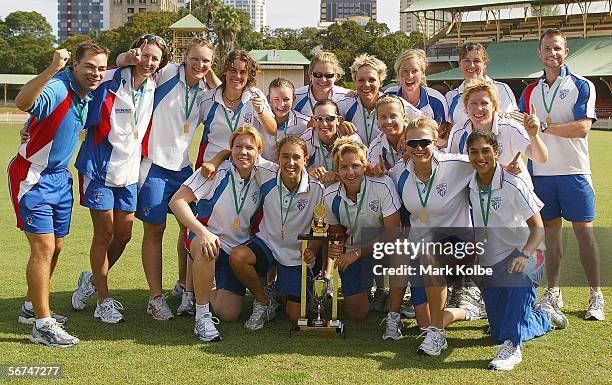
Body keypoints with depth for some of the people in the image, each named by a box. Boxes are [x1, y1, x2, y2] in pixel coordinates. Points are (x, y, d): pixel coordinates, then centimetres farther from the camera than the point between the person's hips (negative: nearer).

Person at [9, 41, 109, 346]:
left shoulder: (88, 96, 4)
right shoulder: (56, 89, -24)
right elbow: (22, 102, -49)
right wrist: (51, 69, -58)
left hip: (60, 177, 9)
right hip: (33, 178, -9)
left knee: (55, 246, 16)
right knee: (43, 247, -10)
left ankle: (32, 307, 33)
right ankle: (42, 324, -3)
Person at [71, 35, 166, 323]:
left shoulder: (153, 89, 7)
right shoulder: (109, 82, -10)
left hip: (129, 171, 6)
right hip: (100, 168, -6)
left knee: (124, 234, 9)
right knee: (104, 233, -1)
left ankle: (93, 280, 34)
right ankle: (103, 301, 12)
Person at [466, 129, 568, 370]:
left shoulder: (513, 185, -15)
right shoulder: (470, 187, 0)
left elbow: (538, 228, -18)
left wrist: (524, 255, -34)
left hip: (518, 258, -6)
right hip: (489, 264, 6)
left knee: (519, 275, -43)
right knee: (498, 331, 8)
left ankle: (511, 347, -39)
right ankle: (546, 317, 37)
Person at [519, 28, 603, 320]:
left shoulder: (581, 86, -1)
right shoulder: (530, 92, 12)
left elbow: (582, 128, -14)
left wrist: (544, 126, -19)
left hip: (574, 171, -4)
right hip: (541, 172, 4)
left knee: (584, 231, -2)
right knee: (550, 231, 8)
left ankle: (596, 296, 4)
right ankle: (553, 293, 16)